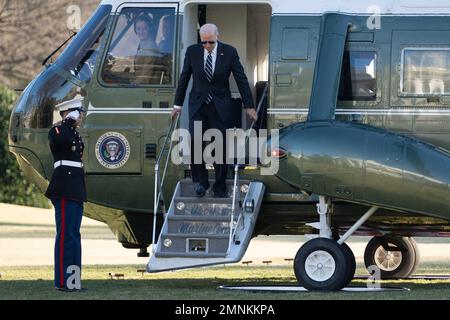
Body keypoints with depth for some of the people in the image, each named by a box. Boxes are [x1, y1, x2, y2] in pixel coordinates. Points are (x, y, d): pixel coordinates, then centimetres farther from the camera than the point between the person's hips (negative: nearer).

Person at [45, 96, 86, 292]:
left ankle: (72, 279, 14)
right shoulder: (57, 131, -8)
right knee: (66, 234, -10)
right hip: (64, 189, -10)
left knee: (73, 235, 10)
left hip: (76, 190, 10)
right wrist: (69, 121, -22)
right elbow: (58, 139, -35)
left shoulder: (75, 133, 20)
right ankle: (63, 281, -10)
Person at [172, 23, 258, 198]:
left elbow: (241, 79, -2)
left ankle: (220, 188, 13)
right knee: (195, 143, -14)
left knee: (221, 146, 1)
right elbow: (184, 78, 7)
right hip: (198, 105, 1)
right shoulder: (192, 52, -3)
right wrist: (178, 104, 11)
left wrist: (249, 106, -2)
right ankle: (201, 181, 3)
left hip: (220, 106, -1)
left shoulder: (229, 52, -7)